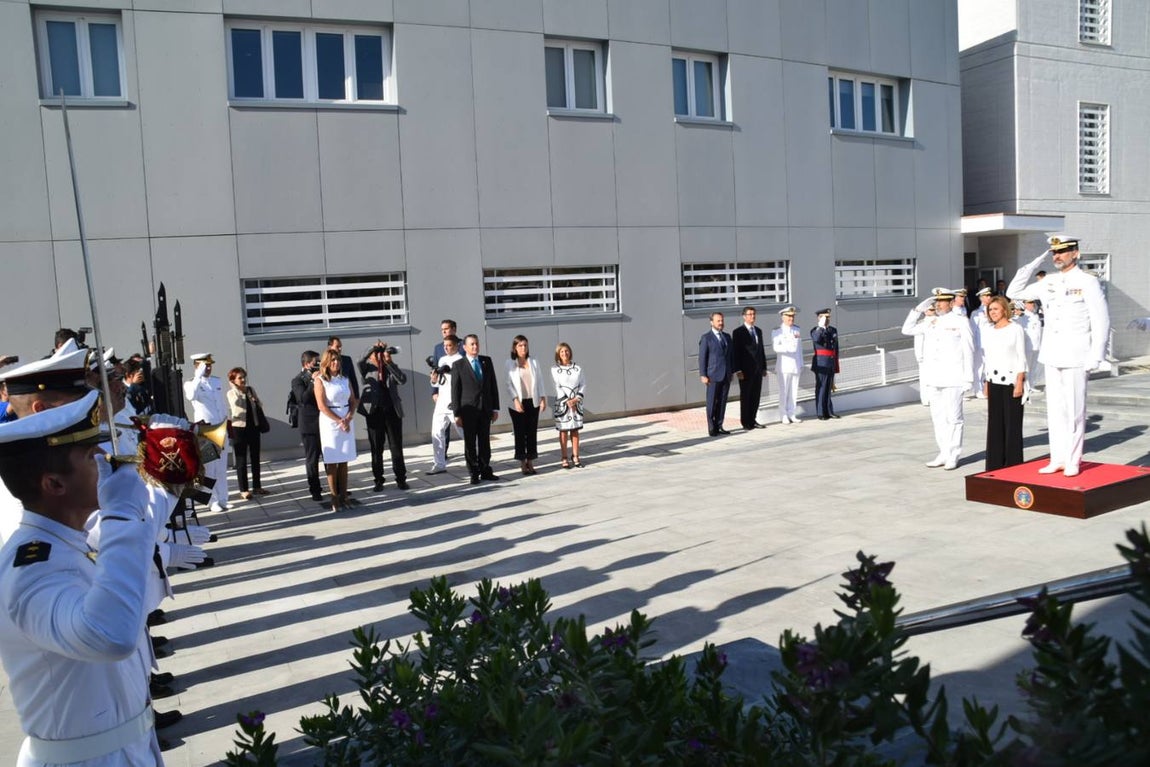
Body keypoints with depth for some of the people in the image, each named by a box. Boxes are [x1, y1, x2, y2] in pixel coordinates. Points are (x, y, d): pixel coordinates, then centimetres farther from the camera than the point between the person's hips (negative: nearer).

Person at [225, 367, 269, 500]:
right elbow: (235, 411, -18)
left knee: (255, 458, 12)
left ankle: (256, 486, 22)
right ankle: (243, 490, 8)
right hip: (239, 429, -5)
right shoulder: (231, 393, -7)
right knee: (241, 460, 3)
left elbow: (259, 406, 12)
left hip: (254, 427, 5)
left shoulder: (251, 390, 6)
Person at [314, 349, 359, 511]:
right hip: (330, 422, -4)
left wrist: (348, 419, -10)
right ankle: (334, 498, 1)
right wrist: (339, 421, -14)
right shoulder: (320, 380, -4)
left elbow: (353, 401, 7)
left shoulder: (345, 379, 10)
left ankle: (344, 496, 10)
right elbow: (322, 406, -10)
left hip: (347, 421, 4)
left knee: (344, 460, 6)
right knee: (332, 461, -2)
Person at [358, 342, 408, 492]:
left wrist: (389, 363, -15)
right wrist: (374, 347, -25)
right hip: (374, 412, 0)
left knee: (396, 447, 3)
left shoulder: (392, 368, 7)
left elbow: (403, 380, -11)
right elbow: (361, 360, -17)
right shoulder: (367, 369, 4)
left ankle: (401, 479, 12)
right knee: (376, 448, 6)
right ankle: (378, 480, 15)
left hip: (392, 412, 0)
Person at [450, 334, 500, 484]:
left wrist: (495, 408, 5)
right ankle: (474, 473, 12)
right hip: (468, 410, -3)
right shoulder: (458, 365, -4)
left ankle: (485, 471, 18)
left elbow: (493, 385, 8)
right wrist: (457, 414, -8)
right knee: (470, 444, 4)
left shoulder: (487, 361, 6)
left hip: (485, 409, 3)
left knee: (485, 442, 9)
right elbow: (455, 391, -4)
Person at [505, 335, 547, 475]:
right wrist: (515, 400, -15)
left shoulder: (533, 362, 6)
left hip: (533, 402, 3)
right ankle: (522, 463, 9)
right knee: (520, 433, 2)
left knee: (532, 432, 5)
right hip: (518, 403, -3)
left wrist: (542, 398, 2)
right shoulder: (509, 363, -3)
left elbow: (539, 380, 9)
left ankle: (530, 462, 13)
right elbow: (508, 384, -6)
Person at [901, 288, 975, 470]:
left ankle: (953, 456, 6)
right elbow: (907, 330, 15)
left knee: (953, 418, 0)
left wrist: (968, 378, -5)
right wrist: (919, 309, 6)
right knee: (938, 417, 9)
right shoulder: (930, 322, 12)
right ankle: (943, 453, 16)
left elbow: (968, 352, -1)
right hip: (933, 378, 5)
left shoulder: (961, 322, 1)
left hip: (953, 378, -5)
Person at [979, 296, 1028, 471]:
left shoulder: (1016, 329, -2)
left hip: (1011, 380, -4)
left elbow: (1021, 357, -5)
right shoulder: (987, 331, 11)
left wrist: (1020, 382, -11)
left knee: (1012, 422, -2)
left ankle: (1014, 464, 5)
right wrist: (985, 383, 11)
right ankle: (995, 465, 11)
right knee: (995, 422, 5)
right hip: (993, 381, 5)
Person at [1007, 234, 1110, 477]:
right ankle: (1057, 459, 15)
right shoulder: (1048, 282, 11)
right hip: (1051, 356, 5)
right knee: (1055, 409, 8)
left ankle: (1073, 461, 7)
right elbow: (1014, 293, 15)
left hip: (1075, 356, -5)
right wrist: (1031, 266, 3)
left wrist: (1095, 357, -11)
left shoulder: (1087, 282, -4)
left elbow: (1101, 322, -6)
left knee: (1074, 410, -2)